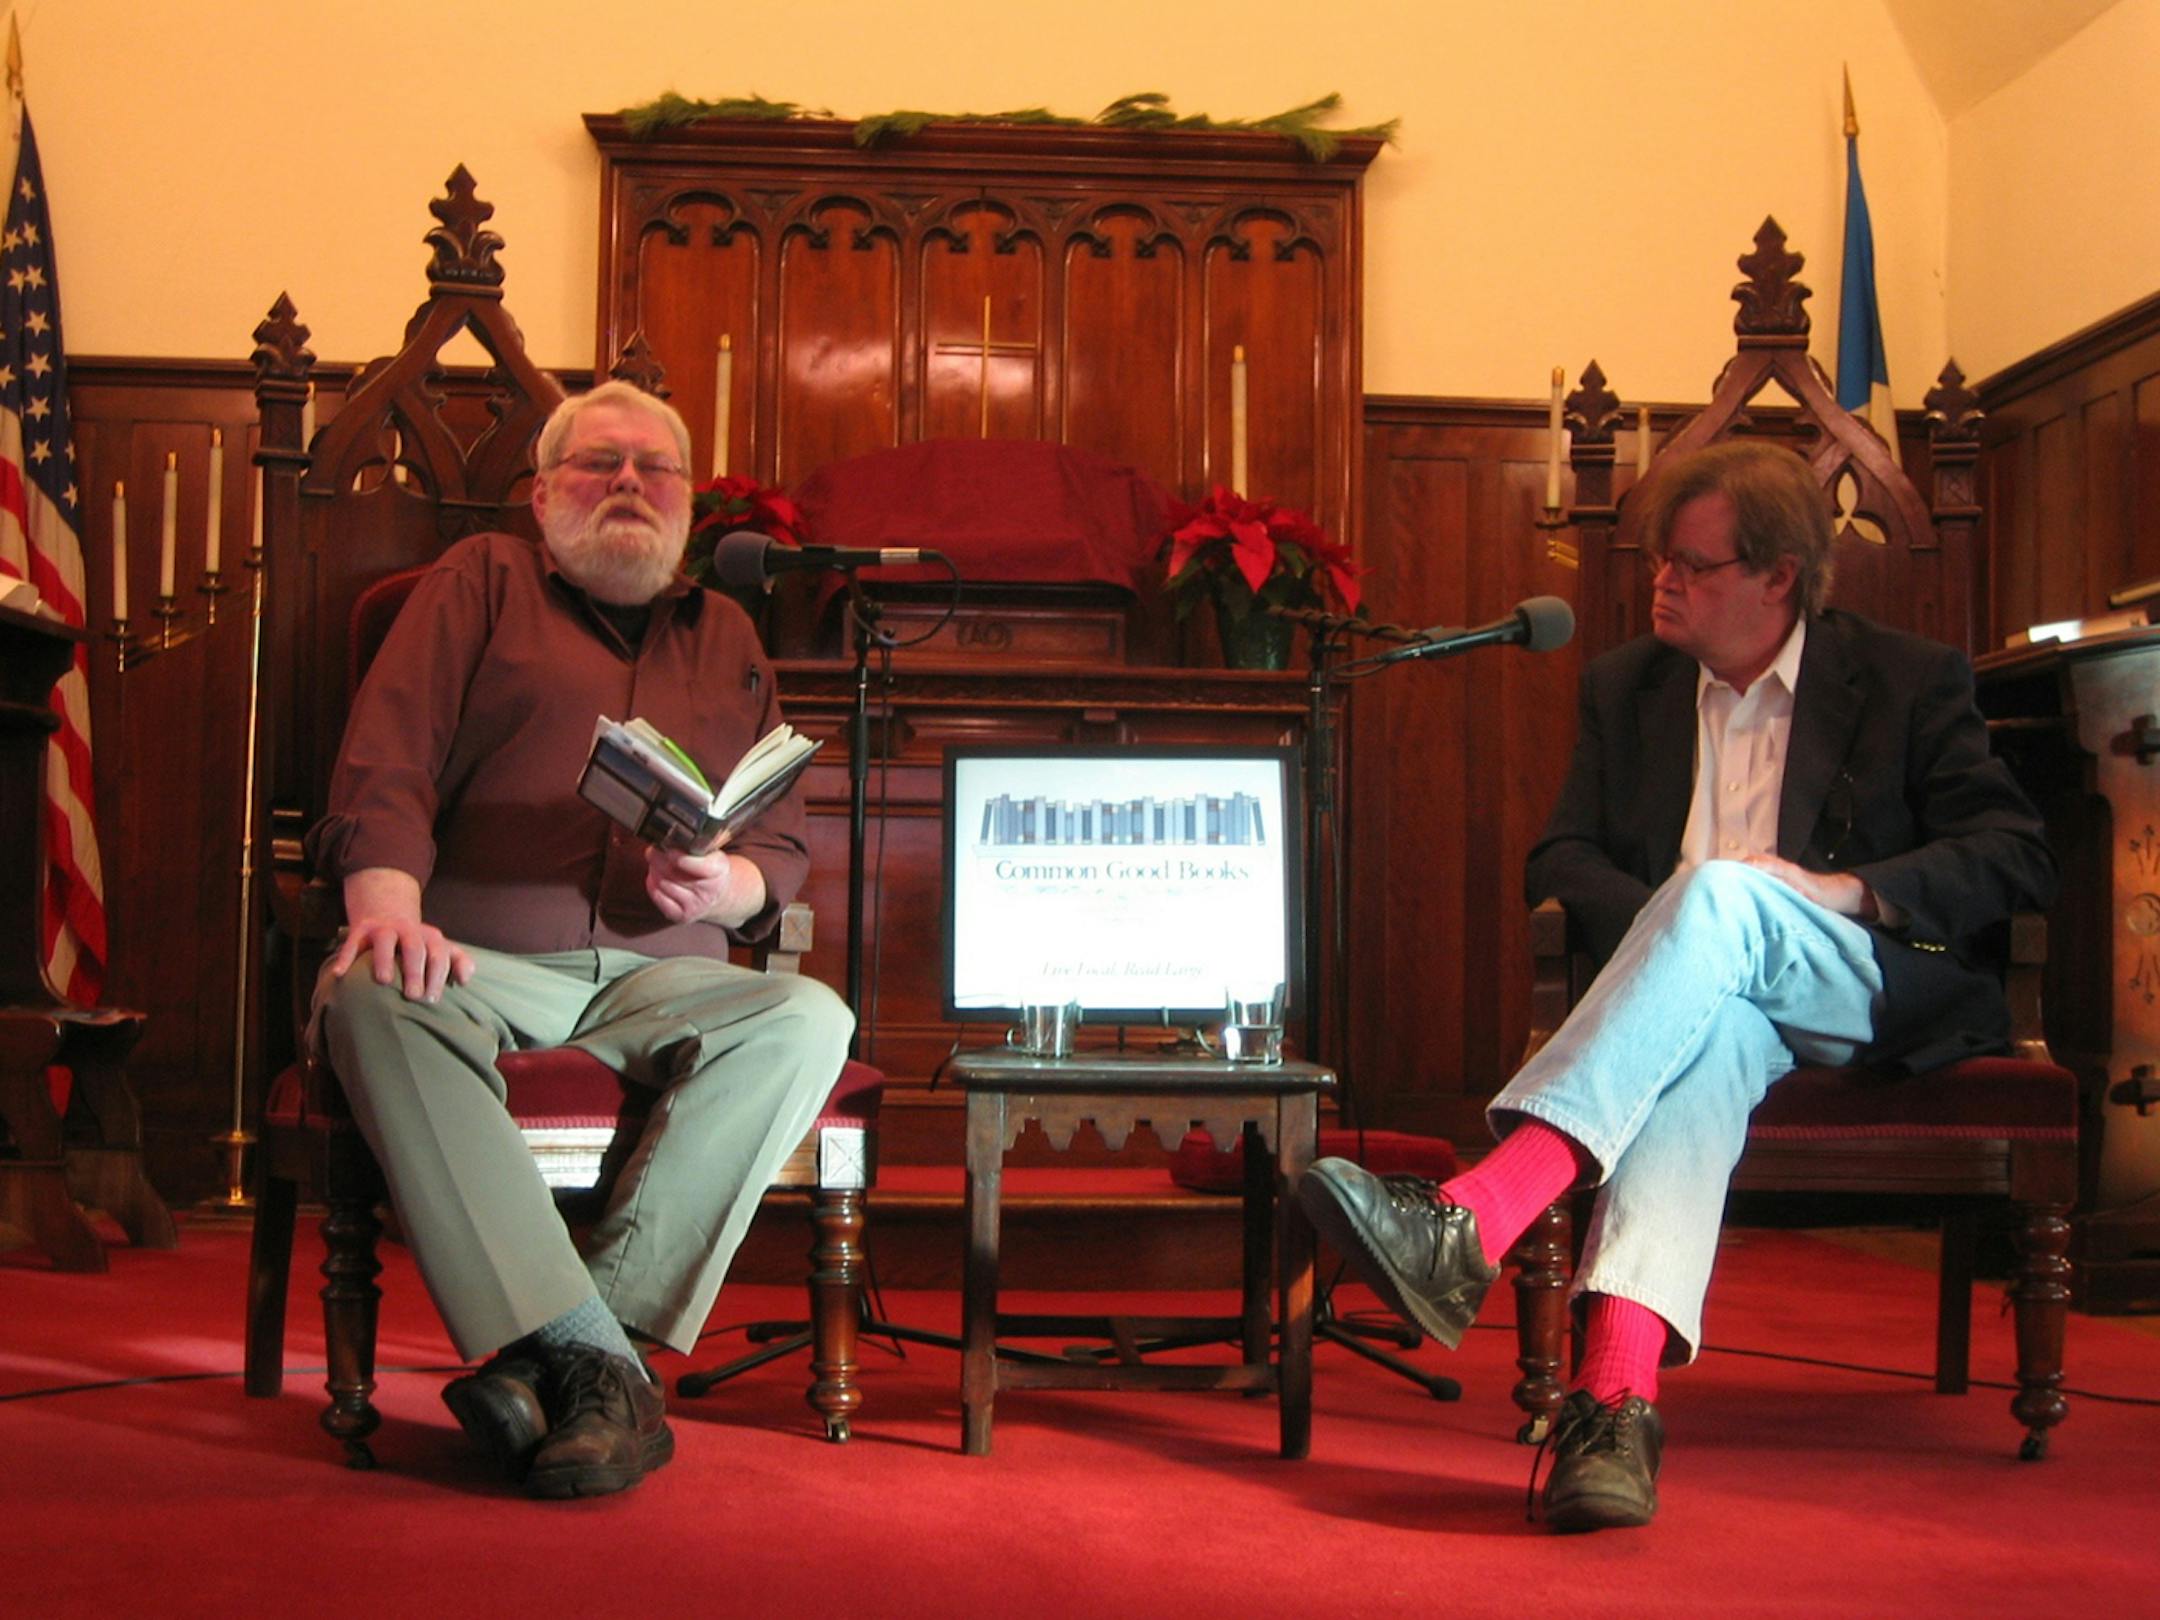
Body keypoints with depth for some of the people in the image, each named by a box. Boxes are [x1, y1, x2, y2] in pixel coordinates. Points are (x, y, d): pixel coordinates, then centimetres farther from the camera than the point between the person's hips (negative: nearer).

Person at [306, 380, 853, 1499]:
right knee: (368, 998, -37)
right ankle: (594, 1359, -43)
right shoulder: (482, 582, 18)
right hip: (481, 964, -2)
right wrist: (388, 904, -18)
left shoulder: (726, 637, 25)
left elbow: (784, 849, 18)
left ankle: (541, 1352, -34)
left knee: (808, 1020, -30)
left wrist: (724, 889, -7)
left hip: (664, 977, 2)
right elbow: (386, 764, 2)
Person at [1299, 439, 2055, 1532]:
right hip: (1706, 990, 2)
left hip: (1880, 992, -2)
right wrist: (1663, 928, -10)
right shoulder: (1625, 685, 18)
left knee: (1719, 892, -36)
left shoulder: (1908, 681, 8)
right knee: (1709, 1032, -38)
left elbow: (2020, 859, 0)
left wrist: (1854, 890, -17)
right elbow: (1562, 861, 12)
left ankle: (1475, 1219, -55)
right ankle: (1617, 1391, -60)